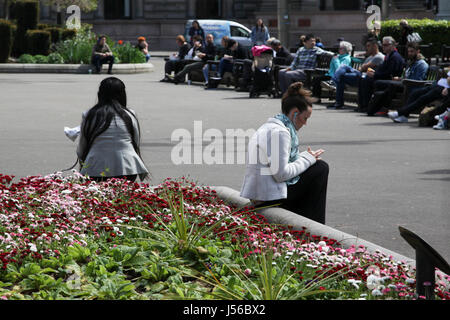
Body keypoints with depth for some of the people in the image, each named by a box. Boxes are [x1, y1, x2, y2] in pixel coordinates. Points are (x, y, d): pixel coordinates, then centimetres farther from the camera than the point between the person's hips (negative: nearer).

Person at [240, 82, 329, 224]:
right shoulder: (279, 132, -16)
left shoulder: (267, 127, 16)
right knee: (321, 167, 1)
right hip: (271, 198, -10)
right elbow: (280, 173, -21)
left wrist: (305, 157, 11)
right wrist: (307, 159, -8)